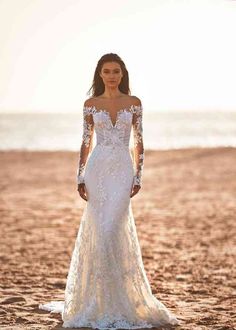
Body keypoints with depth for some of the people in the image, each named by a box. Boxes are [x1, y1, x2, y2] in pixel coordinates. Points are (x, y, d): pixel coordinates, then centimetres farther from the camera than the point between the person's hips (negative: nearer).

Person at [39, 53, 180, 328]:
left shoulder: (134, 103, 5)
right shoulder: (91, 104, 7)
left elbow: (139, 142, 7)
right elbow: (86, 143, 8)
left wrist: (138, 177, -1)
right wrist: (80, 178, 1)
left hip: (122, 171, -1)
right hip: (97, 169, 1)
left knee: (110, 230, -11)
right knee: (100, 231, 0)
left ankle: (116, 301, 0)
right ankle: (101, 302, 12)